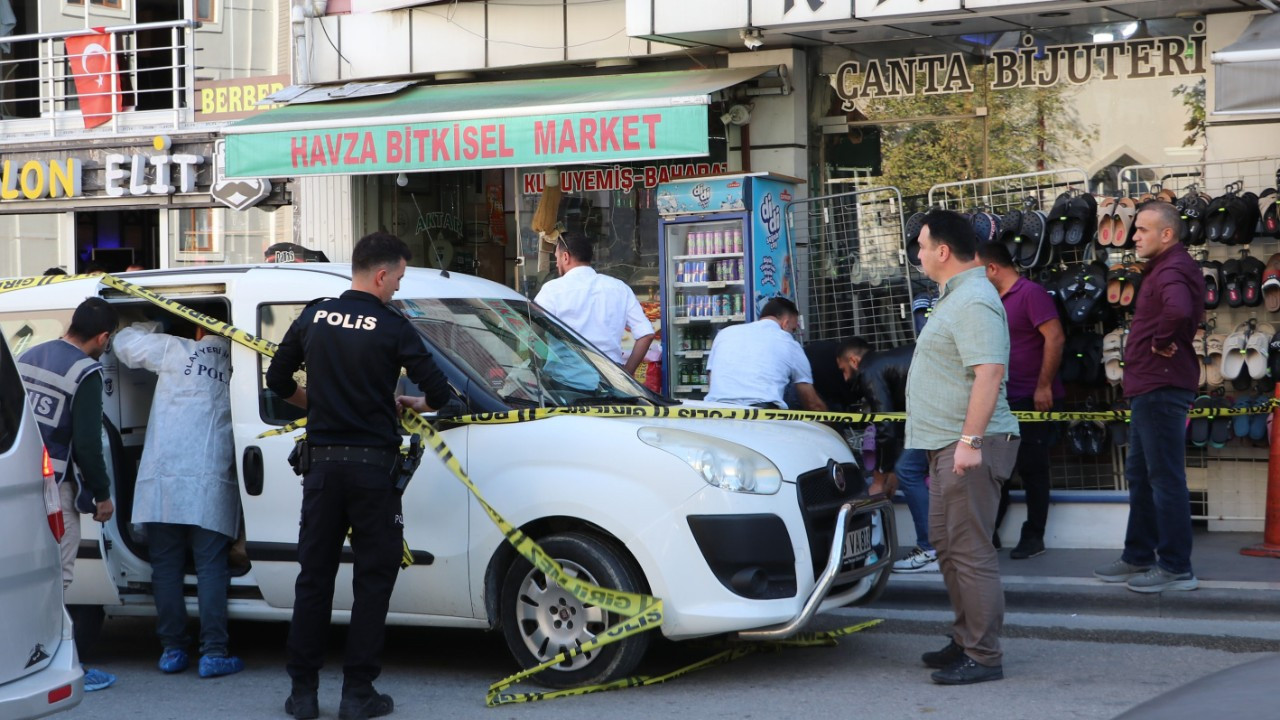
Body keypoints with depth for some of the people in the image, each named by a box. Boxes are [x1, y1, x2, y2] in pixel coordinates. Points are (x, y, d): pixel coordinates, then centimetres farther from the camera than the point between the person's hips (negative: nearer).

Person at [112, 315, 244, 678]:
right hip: (211, 483, 0)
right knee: (211, 568, 0)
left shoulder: (174, 350, 5)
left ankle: (172, 650, 8)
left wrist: (155, 326, 31)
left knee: (166, 567, 6)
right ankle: (213, 652, -5)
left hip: (164, 478, 0)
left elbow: (125, 341, 16)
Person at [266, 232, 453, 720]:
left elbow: (278, 380, 14)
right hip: (371, 464, -4)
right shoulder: (393, 327, -9)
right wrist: (414, 404, 13)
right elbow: (438, 392, -9)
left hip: (322, 463, 4)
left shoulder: (313, 318, 4)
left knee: (314, 575, 10)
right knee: (373, 578, 5)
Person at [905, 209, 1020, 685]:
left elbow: (989, 374, -25)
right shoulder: (956, 296, 18)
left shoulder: (974, 301, -16)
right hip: (947, 446, 11)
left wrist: (970, 440, -28)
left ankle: (983, 656, -5)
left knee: (970, 550, -9)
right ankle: (965, 641, 27)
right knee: (947, 543, 17)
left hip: (968, 446, -11)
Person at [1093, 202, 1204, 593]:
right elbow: (1190, 313, 29)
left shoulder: (1172, 270, -16)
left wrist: (1163, 341, -21)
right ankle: (1139, 557, 26)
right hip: (1150, 387, 11)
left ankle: (1176, 567, -2)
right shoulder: (1165, 267, 17)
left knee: (1165, 477, -6)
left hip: (1161, 388, -11)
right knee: (1140, 474, 17)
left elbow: (1179, 311, -38)